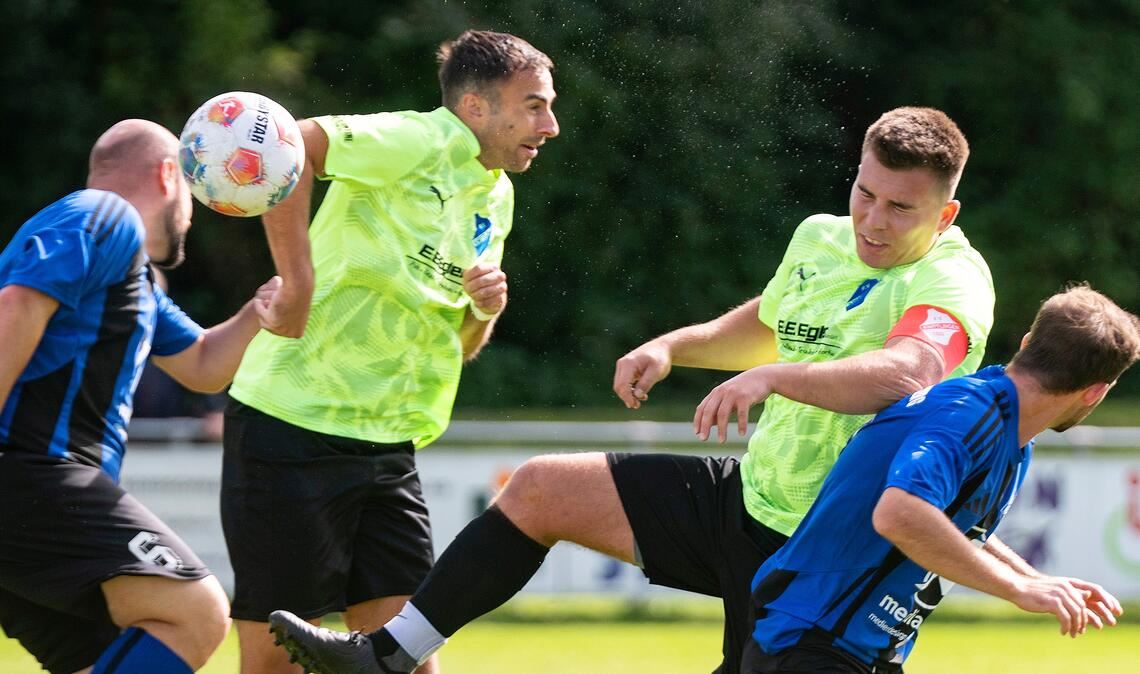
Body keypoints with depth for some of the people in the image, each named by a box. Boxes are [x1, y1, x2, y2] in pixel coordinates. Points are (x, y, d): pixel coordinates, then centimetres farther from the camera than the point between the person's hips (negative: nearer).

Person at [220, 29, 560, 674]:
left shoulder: (496, 197, 14)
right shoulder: (423, 143, -12)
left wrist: (484, 311, 1)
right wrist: (298, 279, -26)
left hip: (387, 446, 8)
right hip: (292, 427, -8)